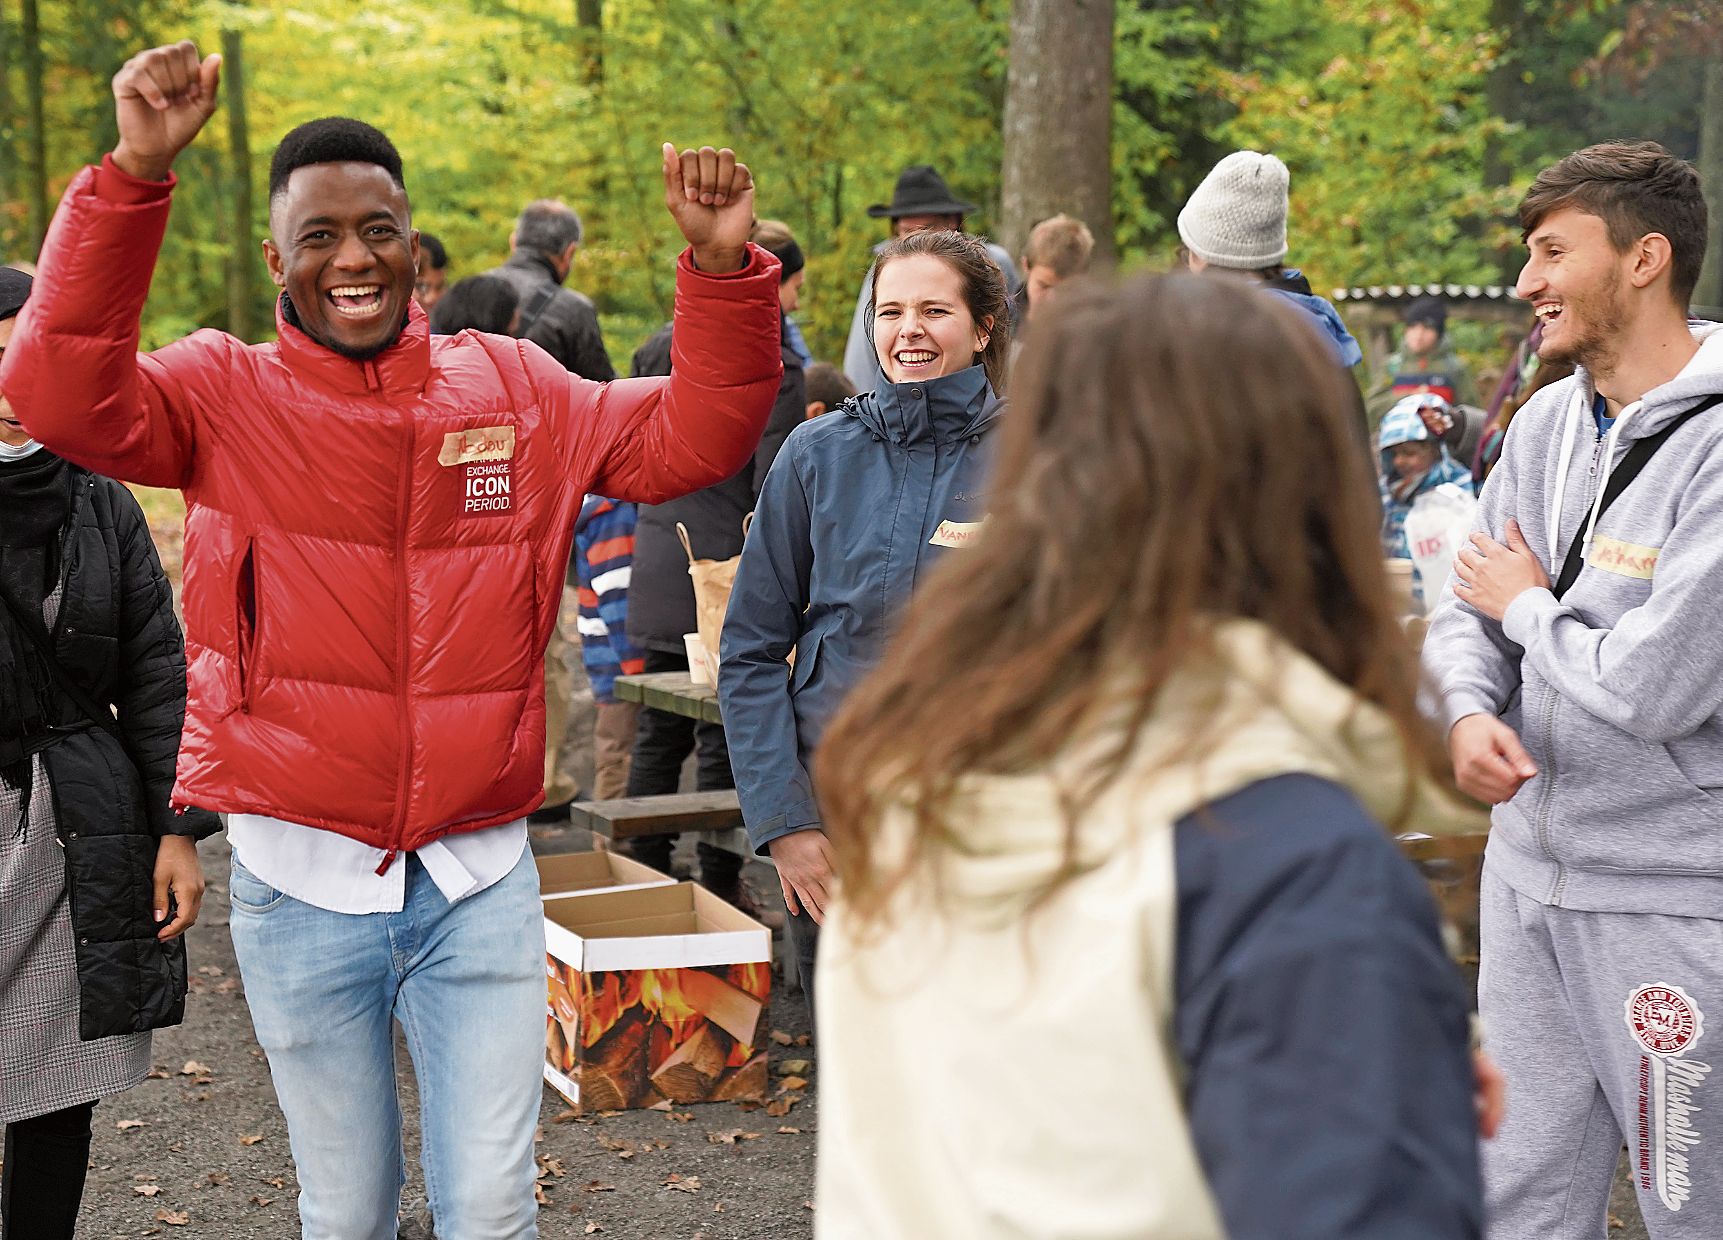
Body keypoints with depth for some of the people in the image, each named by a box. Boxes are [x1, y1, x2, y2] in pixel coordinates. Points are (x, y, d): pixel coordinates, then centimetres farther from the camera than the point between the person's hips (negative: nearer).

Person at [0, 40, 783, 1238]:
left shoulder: (512, 388, 3)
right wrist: (135, 178, -30)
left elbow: (691, 439, 0)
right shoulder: (227, 395, -4)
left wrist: (722, 269, -15)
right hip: (303, 880, -1)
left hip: (479, 878, 1)